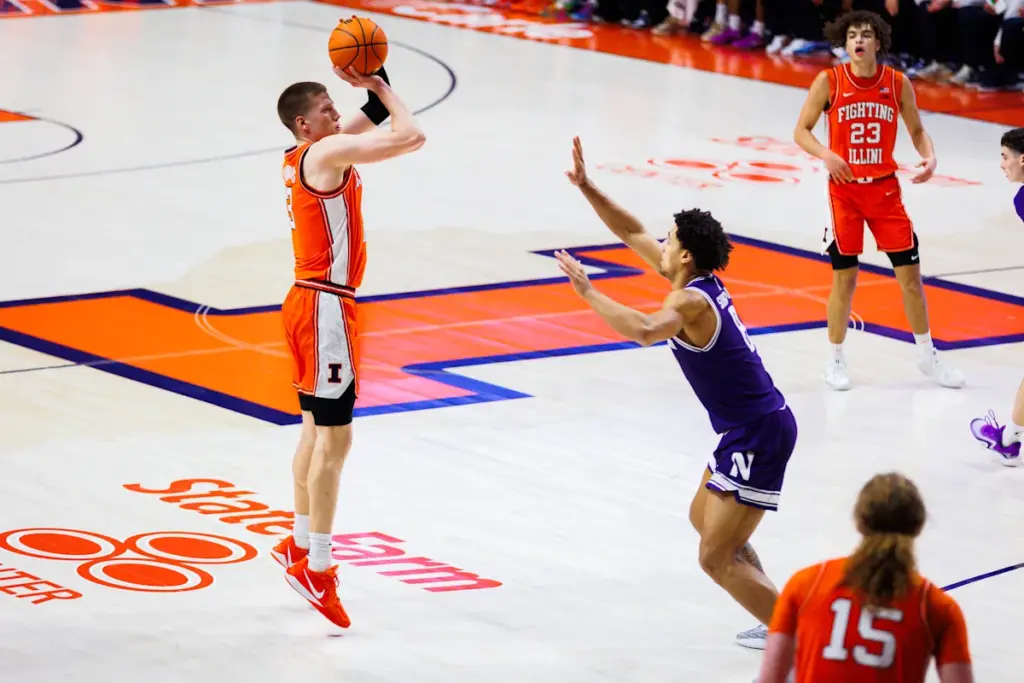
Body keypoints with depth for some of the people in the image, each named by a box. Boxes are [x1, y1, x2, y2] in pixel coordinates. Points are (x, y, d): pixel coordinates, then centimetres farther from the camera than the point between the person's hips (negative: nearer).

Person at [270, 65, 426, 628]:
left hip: (309, 301, 10)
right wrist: (380, 87, -9)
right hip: (324, 307, -10)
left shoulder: (300, 156, 11)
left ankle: (299, 543, 31)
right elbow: (410, 137, -23)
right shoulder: (327, 153, -18)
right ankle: (316, 566, -6)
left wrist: (377, 87, 5)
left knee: (317, 428, 20)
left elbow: (376, 122, 23)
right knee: (334, 437, -7)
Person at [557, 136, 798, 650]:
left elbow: (643, 331, -42)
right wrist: (585, 188, 12)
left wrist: (587, 291, -32)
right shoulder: (700, 282, 7)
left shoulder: (690, 301, -20)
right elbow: (633, 233, 16)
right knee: (704, 519, 29)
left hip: (758, 434, -11)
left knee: (716, 558, -10)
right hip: (753, 427, 11)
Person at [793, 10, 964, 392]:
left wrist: (929, 157, -12)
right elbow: (801, 131, -3)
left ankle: (927, 356, 19)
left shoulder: (898, 84, -2)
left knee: (910, 273, 3)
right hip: (844, 189, -2)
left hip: (885, 188, 2)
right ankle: (835, 361, 15)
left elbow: (917, 130, 8)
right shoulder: (829, 82, -7)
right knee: (844, 277, 1)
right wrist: (826, 155, -21)